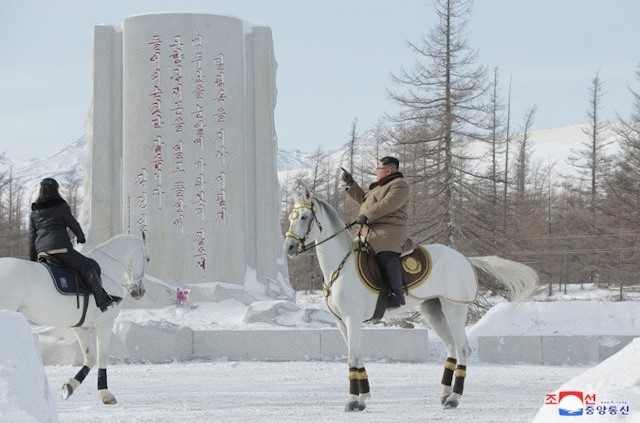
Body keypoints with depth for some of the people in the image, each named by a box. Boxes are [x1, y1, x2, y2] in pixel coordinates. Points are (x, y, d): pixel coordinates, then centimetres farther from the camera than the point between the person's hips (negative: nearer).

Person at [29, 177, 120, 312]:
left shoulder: (34, 212, 17)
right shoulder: (61, 207, 2)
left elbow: (32, 237, 17)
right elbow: (74, 225, 9)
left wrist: (32, 260, 22)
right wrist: (82, 239, 30)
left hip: (41, 252, 6)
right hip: (60, 248, -6)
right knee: (89, 267, -2)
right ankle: (102, 300, -12)